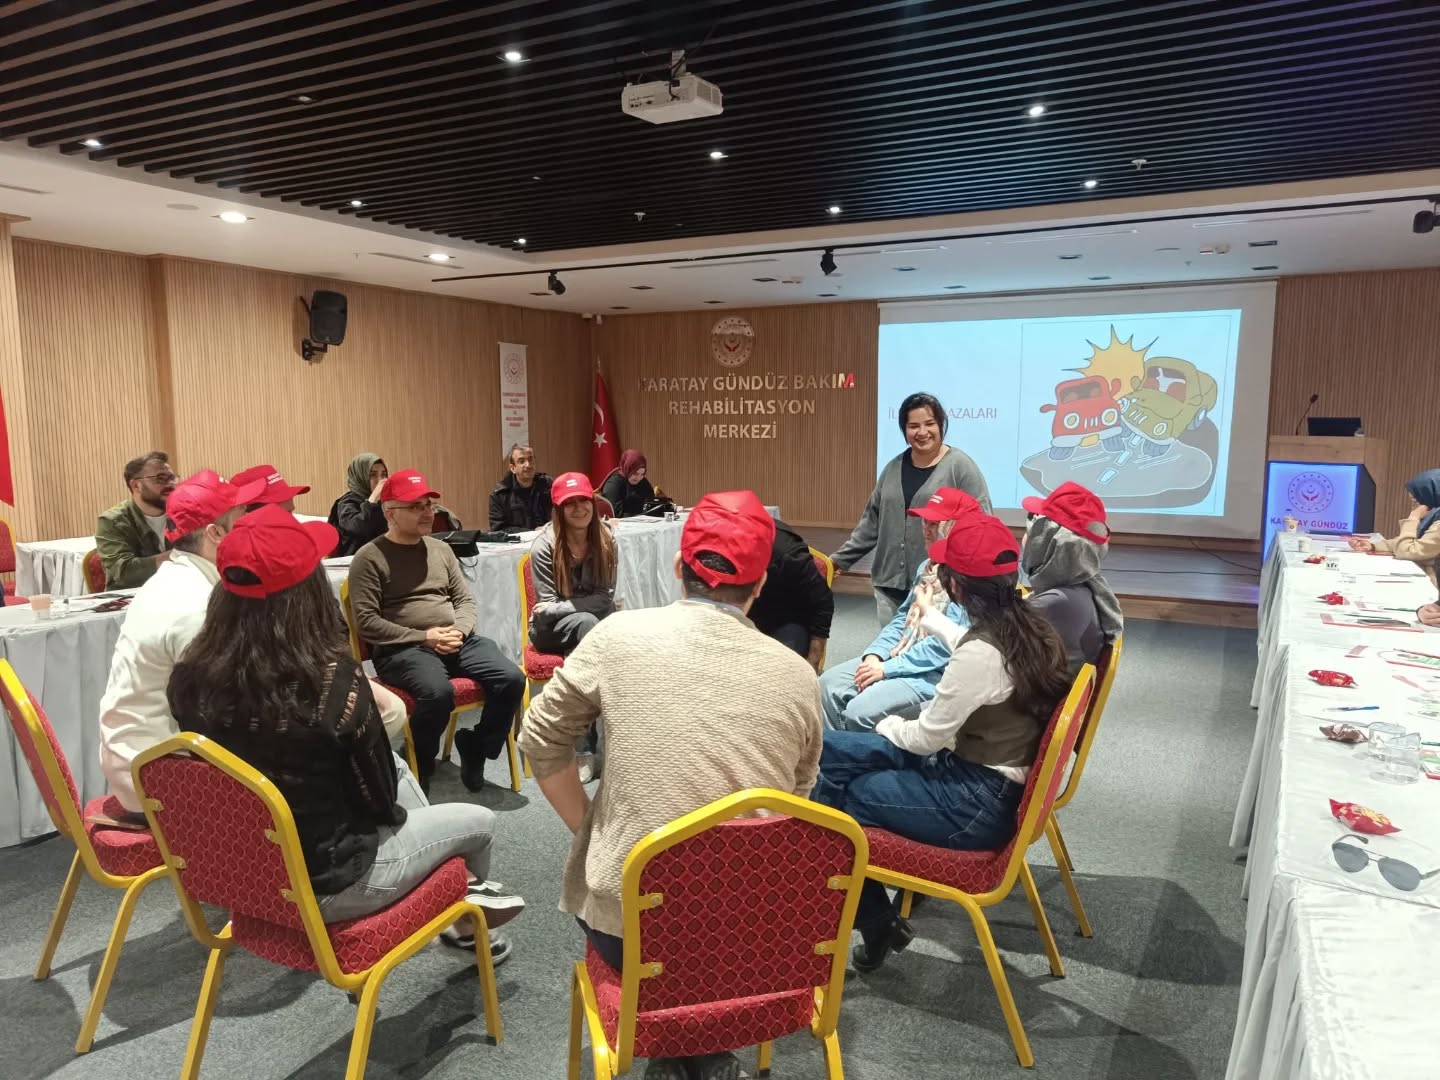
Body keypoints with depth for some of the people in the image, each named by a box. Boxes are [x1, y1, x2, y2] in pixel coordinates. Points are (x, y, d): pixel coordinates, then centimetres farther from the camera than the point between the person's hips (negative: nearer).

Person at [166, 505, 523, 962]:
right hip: (324, 882, -6)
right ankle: (465, 921, 47)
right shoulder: (333, 679, -30)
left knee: (399, 773, 26)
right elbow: (379, 798, -16)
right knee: (480, 821, 17)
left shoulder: (190, 675, -13)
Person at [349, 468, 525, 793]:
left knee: (511, 679, -17)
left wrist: (459, 630, -6)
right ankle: (418, 768, -7)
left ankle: (476, 748, 7)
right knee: (438, 692, -36)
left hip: (458, 640, 6)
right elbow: (366, 622, -9)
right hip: (402, 648, -5)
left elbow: (465, 600, 17)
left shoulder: (441, 549, 17)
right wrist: (423, 637, -15)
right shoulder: (370, 558, -2)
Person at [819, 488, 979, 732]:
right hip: (899, 657, 9)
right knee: (829, 684, -1)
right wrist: (875, 655, 0)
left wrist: (887, 669, -18)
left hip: (936, 673, -9)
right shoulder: (927, 567, 14)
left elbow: (947, 643, -23)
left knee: (860, 710, -23)